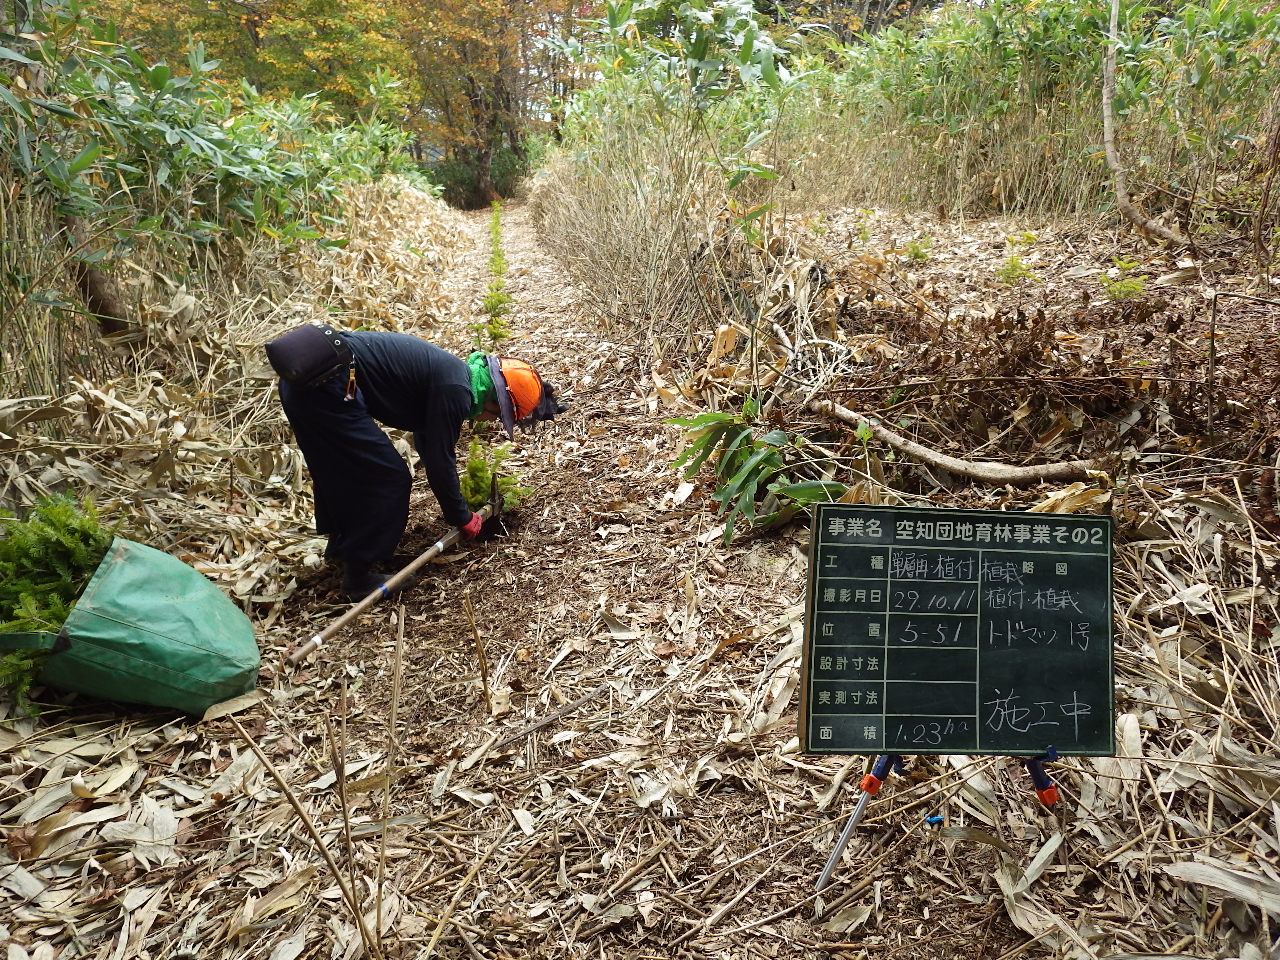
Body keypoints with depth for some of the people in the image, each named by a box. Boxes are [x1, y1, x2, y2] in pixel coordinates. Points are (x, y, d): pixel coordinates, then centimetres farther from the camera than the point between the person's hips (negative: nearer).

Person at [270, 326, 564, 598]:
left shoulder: (454, 374, 18)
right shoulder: (455, 391, -12)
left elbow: (429, 446, 30)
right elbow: (439, 462, -8)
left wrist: (457, 507, 36)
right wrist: (463, 519, 6)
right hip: (327, 386, -10)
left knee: (342, 469, 27)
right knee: (388, 479, 0)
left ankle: (339, 544, 46)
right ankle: (358, 577, 10)